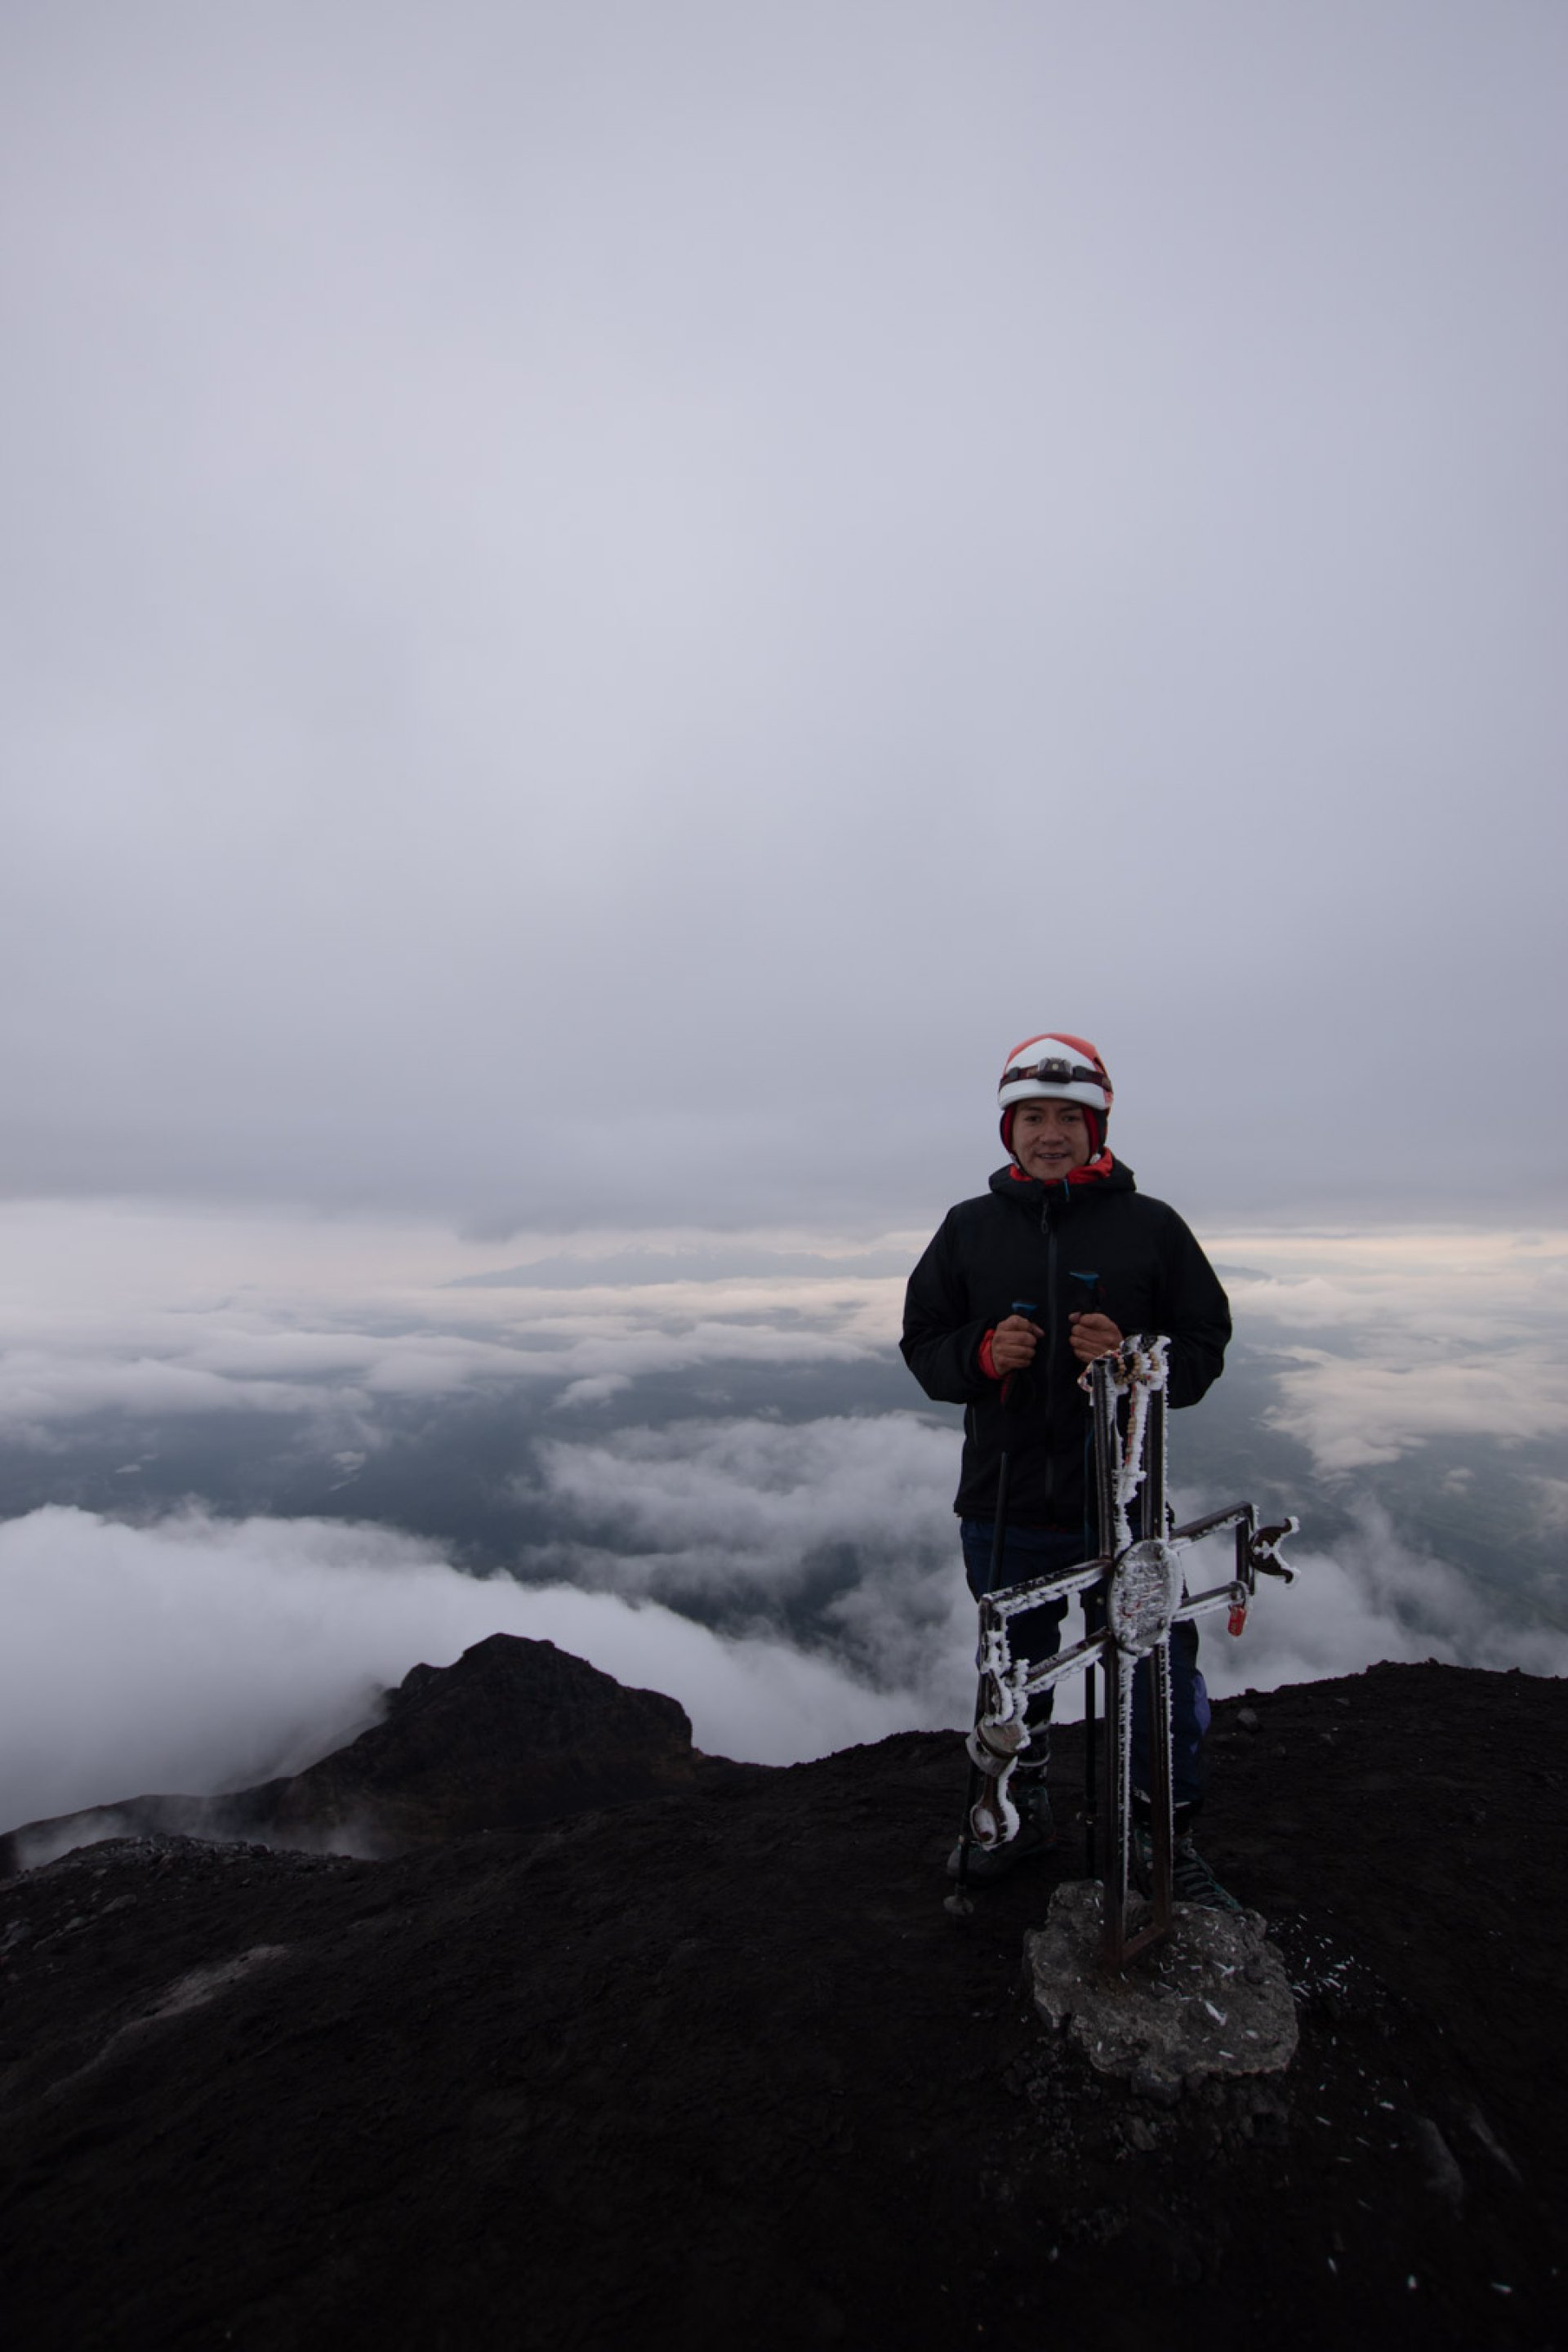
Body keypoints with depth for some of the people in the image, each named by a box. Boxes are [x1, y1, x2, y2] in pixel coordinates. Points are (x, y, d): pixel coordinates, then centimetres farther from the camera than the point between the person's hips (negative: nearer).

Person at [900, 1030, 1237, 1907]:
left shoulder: (1151, 1225, -2)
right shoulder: (969, 1227, 2)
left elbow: (1204, 1348, 0)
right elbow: (923, 1344, 5)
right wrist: (982, 1355, -16)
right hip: (1005, 1508, 2)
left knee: (1159, 1675, 9)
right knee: (1013, 1671, 20)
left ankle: (1170, 1841, 35)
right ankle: (1023, 1808, 45)